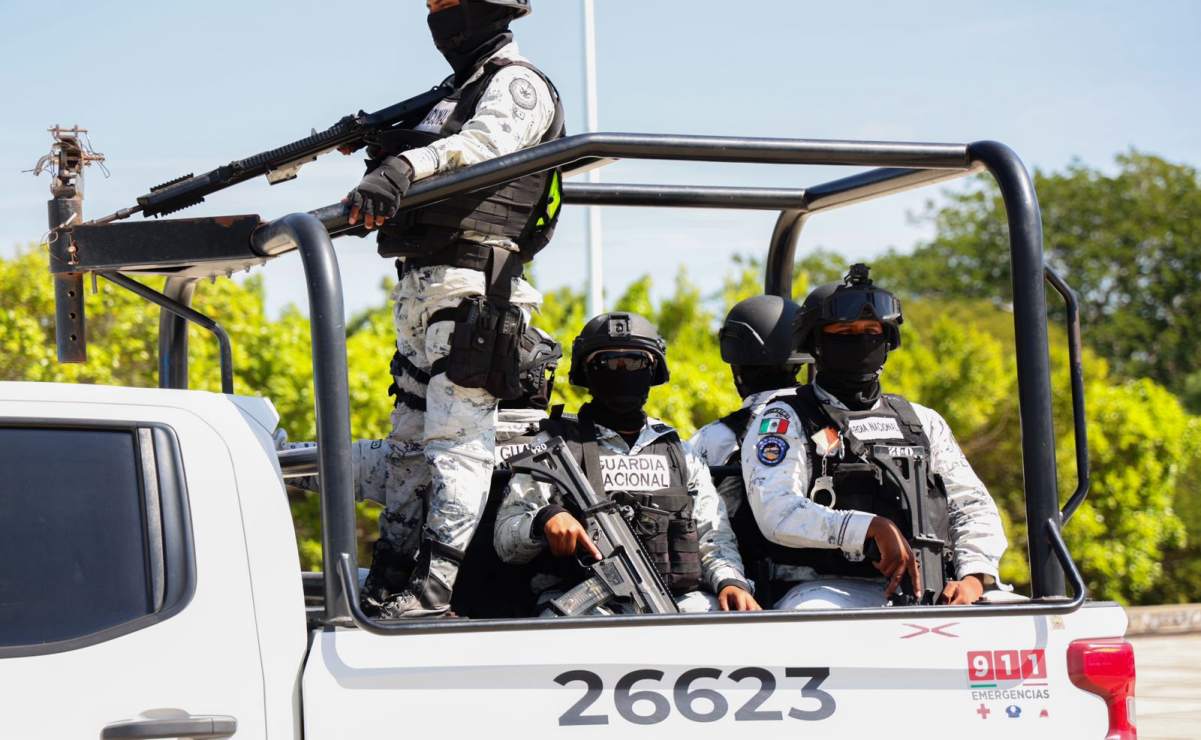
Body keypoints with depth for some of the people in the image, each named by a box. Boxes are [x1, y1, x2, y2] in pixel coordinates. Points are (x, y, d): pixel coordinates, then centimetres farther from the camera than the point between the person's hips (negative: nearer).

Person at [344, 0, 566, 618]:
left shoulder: (517, 85, -2)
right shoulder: (455, 92, 27)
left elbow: (484, 143, -26)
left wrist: (405, 167, -41)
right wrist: (381, 153, 12)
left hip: (471, 290, -10)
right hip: (421, 290, 10)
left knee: (456, 440, -16)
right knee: (409, 442, 10)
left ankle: (436, 587, -23)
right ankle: (389, 584, 13)